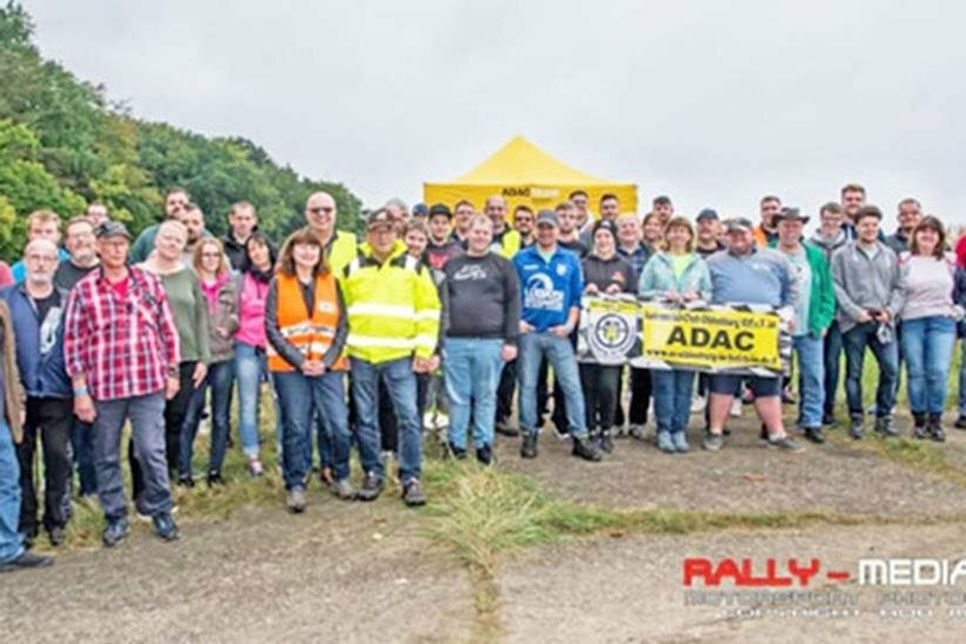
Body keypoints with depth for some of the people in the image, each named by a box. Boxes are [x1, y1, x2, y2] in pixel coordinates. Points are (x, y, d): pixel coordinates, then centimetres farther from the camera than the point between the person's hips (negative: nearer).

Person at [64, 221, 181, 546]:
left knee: (152, 451, 1)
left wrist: (172, 373, 8)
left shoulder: (149, 282, 4)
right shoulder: (83, 290, 0)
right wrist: (80, 390, -3)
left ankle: (160, 511, 20)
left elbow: (167, 330, 9)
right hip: (104, 386, 0)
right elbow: (73, 341, 0)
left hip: (149, 384, 0)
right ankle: (115, 517, 26)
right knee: (107, 456, 11)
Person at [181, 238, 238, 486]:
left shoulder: (230, 284, 10)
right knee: (190, 416, 0)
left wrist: (230, 324, -3)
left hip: (224, 356, 5)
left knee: (221, 417, 10)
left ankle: (215, 469, 20)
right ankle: (184, 470, 12)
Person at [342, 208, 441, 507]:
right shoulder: (352, 269, 7)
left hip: (400, 356, -2)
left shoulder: (414, 267, 3)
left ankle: (411, 478, 6)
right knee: (366, 419, 9)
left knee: (408, 417, -4)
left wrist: (424, 351, -4)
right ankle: (373, 473, 22)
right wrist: (341, 349, 4)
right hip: (360, 356, 2)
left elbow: (429, 311, 3)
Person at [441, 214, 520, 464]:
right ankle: (456, 443, 16)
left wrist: (511, 340, -5)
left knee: (486, 396, 5)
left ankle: (484, 443, 15)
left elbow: (513, 303, 1)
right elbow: (441, 301, 13)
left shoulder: (502, 265, 6)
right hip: (455, 341, 2)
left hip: (490, 341, -2)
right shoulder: (451, 265, 13)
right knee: (457, 396, 6)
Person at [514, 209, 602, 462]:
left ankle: (579, 437, 4)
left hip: (558, 333, 1)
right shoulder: (521, 259, 5)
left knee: (572, 385, -3)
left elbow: (576, 296, 8)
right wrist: (516, 320, -5)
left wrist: (570, 324, -3)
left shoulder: (570, 260, 8)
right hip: (528, 332, 0)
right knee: (527, 385, 6)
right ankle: (529, 435, 17)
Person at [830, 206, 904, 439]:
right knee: (854, 372, 3)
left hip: (883, 321, 3)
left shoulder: (890, 255, 14)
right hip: (853, 323, -3)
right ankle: (857, 418, 14)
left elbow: (898, 287, 13)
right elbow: (836, 287, -4)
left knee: (891, 368, -3)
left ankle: (884, 416, 13)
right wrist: (855, 311, -12)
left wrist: (890, 310, -3)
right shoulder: (842, 255, 3)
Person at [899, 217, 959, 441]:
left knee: (938, 372, -8)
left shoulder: (949, 260, 9)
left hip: (942, 322, 1)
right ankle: (919, 420, 11)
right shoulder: (904, 260, 4)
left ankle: (935, 420, 4)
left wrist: (959, 308, 12)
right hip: (912, 322, 0)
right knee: (915, 372, 1)